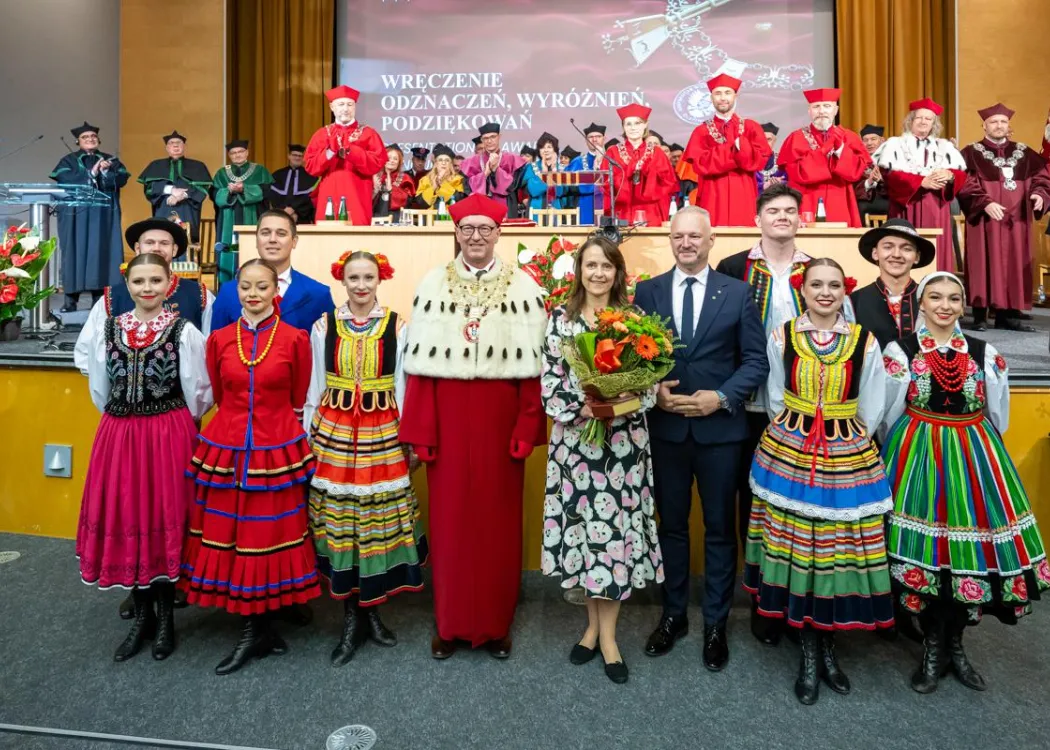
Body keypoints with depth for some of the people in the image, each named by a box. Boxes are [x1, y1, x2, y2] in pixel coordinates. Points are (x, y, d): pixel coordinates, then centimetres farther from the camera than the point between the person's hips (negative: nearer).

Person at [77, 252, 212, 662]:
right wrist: (125, 420, 15)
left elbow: (198, 396, -1)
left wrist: (173, 424, 8)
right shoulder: (106, 330, 5)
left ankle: (165, 618, 23)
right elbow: (100, 390, 14)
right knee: (124, 521, 9)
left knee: (166, 521, 5)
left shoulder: (185, 332, -6)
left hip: (169, 436, -3)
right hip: (118, 436, 4)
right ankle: (142, 615, 27)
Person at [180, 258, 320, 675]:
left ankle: (257, 631, 21)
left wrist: (275, 426, 10)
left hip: (276, 451, -2)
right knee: (228, 536, 5)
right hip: (226, 449, 3)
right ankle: (257, 631, 20)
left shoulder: (295, 339, -2)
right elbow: (220, 397, 15)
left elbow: (298, 402, 6)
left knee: (268, 537, 4)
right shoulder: (219, 340, 6)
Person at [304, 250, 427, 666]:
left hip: (382, 435, -1)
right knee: (337, 522, 3)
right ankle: (350, 619, 19)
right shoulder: (323, 327, 4)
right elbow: (315, 387, 8)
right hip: (334, 432, 1)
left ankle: (372, 612, 24)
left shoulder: (397, 328, 0)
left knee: (378, 521, 5)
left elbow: (403, 388, 3)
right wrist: (308, 436, 8)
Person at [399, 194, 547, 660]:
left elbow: (532, 361, 0)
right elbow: (421, 362, 0)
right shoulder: (433, 284, 5)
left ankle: (495, 625, 24)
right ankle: (451, 624, 24)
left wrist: (529, 426, -8)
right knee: (449, 517, 7)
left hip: (501, 416, 0)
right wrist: (418, 430, -6)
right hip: (447, 415, 1)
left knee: (499, 518, 7)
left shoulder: (522, 286, 4)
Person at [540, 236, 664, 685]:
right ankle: (594, 624, 27)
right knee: (584, 525, 8)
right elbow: (549, 384, -4)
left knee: (618, 527, 2)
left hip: (625, 441, 0)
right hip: (575, 438, 1)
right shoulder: (561, 318, 3)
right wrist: (580, 408, -19)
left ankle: (607, 634, 17)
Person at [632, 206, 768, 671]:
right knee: (671, 524, 13)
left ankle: (716, 623, 26)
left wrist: (722, 397, -15)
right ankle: (673, 615, 30)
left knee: (719, 528, 10)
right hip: (665, 427, 1)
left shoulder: (738, 293, 2)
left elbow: (756, 360, -1)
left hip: (720, 427, -1)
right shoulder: (647, 291, 5)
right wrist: (653, 391, -13)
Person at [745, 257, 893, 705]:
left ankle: (828, 647, 23)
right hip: (789, 456, 0)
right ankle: (809, 654, 17)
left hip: (848, 459, 0)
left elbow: (871, 411, 6)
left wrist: (847, 448, 5)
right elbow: (776, 402, 8)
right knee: (795, 548, 2)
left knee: (840, 549, 3)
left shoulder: (865, 343, 1)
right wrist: (791, 442, 4)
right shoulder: (782, 338, 2)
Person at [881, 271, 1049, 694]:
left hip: (974, 457, 3)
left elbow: (997, 416, 13)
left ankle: (954, 644, 25)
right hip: (918, 457, -2)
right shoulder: (900, 351, -2)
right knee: (922, 547, -2)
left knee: (971, 546, 4)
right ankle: (933, 647, 18)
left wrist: (981, 450, 13)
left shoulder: (984, 354, 5)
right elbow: (888, 414, 4)